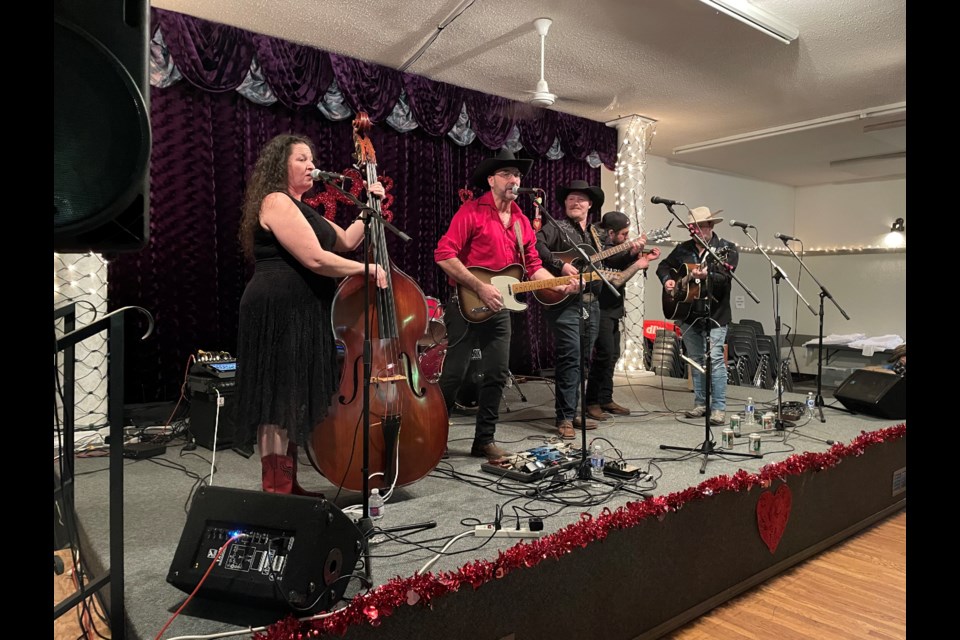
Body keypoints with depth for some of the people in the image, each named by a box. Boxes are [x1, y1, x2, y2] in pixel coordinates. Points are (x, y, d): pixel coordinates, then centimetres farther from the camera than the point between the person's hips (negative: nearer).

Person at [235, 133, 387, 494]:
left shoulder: (299, 208, 23)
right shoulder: (277, 203, -9)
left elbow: (346, 241, 21)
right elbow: (315, 259, -19)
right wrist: (367, 269, -11)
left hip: (301, 315, 10)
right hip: (279, 312, -10)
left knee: (294, 400, 11)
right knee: (279, 400, -7)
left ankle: (288, 486, 20)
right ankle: (276, 490, 0)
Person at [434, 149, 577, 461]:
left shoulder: (522, 221, 12)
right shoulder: (472, 211, -8)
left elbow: (533, 266, 16)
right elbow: (444, 254, -16)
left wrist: (559, 285, -2)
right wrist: (480, 287, -19)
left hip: (499, 308, 7)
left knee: (497, 375, 8)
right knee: (453, 375, -2)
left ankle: (484, 441, 20)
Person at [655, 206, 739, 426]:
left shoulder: (727, 249, -4)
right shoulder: (683, 249, 10)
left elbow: (726, 278, -17)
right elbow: (664, 266, 20)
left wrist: (707, 275, -36)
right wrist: (667, 279, -1)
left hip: (714, 315, -5)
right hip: (688, 314, 5)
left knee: (715, 359, -10)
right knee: (695, 359, 11)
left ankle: (719, 408, -3)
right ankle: (701, 403, 22)